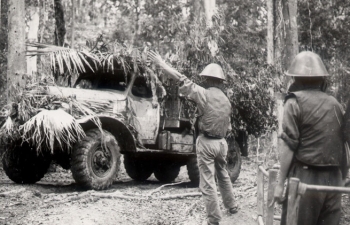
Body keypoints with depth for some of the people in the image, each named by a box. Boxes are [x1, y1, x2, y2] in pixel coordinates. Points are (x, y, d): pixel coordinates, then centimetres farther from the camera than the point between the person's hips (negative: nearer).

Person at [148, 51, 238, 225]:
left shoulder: (204, 94, -11)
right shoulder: (226, 100, 10)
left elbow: (181, 80, -15)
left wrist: (161, 63, -13)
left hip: (206, 142, -7)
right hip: (221, 142, 7)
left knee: (207, 182, 0)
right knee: (223, 175, 26)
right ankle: (231, 206, 40)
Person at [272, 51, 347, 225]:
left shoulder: (296, 101, -4)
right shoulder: (335, 104, 11)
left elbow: (288, 145, -10)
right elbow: (343, 145, 13)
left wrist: (280, 183, -8)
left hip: (306, 178, -5)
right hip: (333, 180, 5)